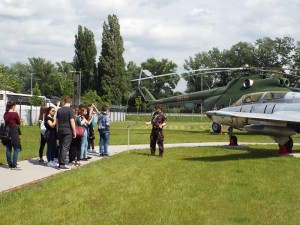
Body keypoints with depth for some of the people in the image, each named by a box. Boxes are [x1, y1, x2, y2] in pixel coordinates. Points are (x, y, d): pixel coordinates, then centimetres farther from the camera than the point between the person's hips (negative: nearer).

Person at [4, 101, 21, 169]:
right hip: (14, 132, -6)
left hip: (7, 132, 6)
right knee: (16, 149, 1)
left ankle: (10, 164, 16)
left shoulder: (5, 114, 6)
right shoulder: (15, 114, -12)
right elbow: (19, 123, -2)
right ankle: (14, 165, -2)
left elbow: (6, 122, 13)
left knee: (8, 149, 11)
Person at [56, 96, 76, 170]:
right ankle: (62, 164, -7)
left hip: (60, 131, 6)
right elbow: (72, 121, -13)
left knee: (60, 147, 12)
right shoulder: (70, 110, -10)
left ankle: (60, 163, 15)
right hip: (68, 131, -6)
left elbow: (57, 121, 15)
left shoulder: (59, 110, 9)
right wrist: (74, 131, -7)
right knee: (65, 148, -5)